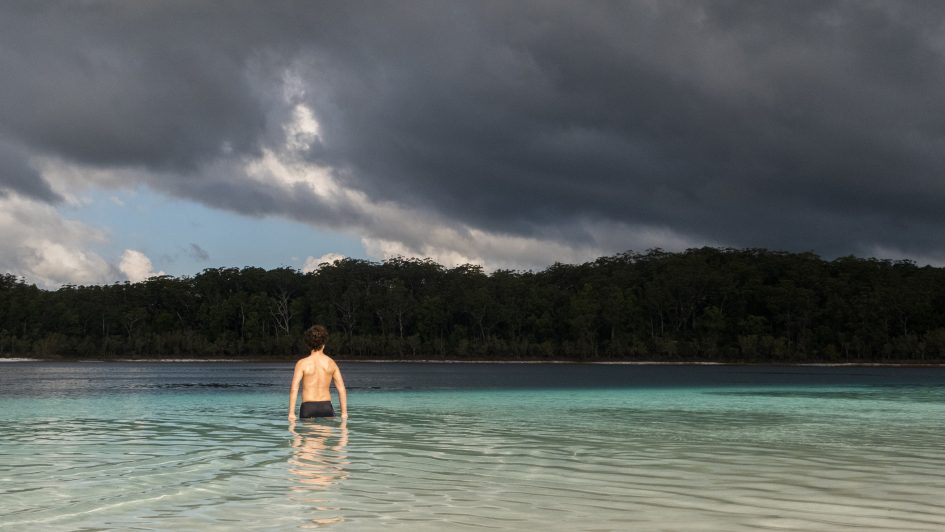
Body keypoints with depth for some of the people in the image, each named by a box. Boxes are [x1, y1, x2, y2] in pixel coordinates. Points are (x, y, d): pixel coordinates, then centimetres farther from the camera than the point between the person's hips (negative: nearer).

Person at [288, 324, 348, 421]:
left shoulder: (302, 363, -5)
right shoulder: (331, 363, 3)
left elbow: (294, 389, -11)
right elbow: (342, 389, 4)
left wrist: (291, 413, -10)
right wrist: (344, 413, 9)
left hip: (308, 408, -2)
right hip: (326, 407, 2)